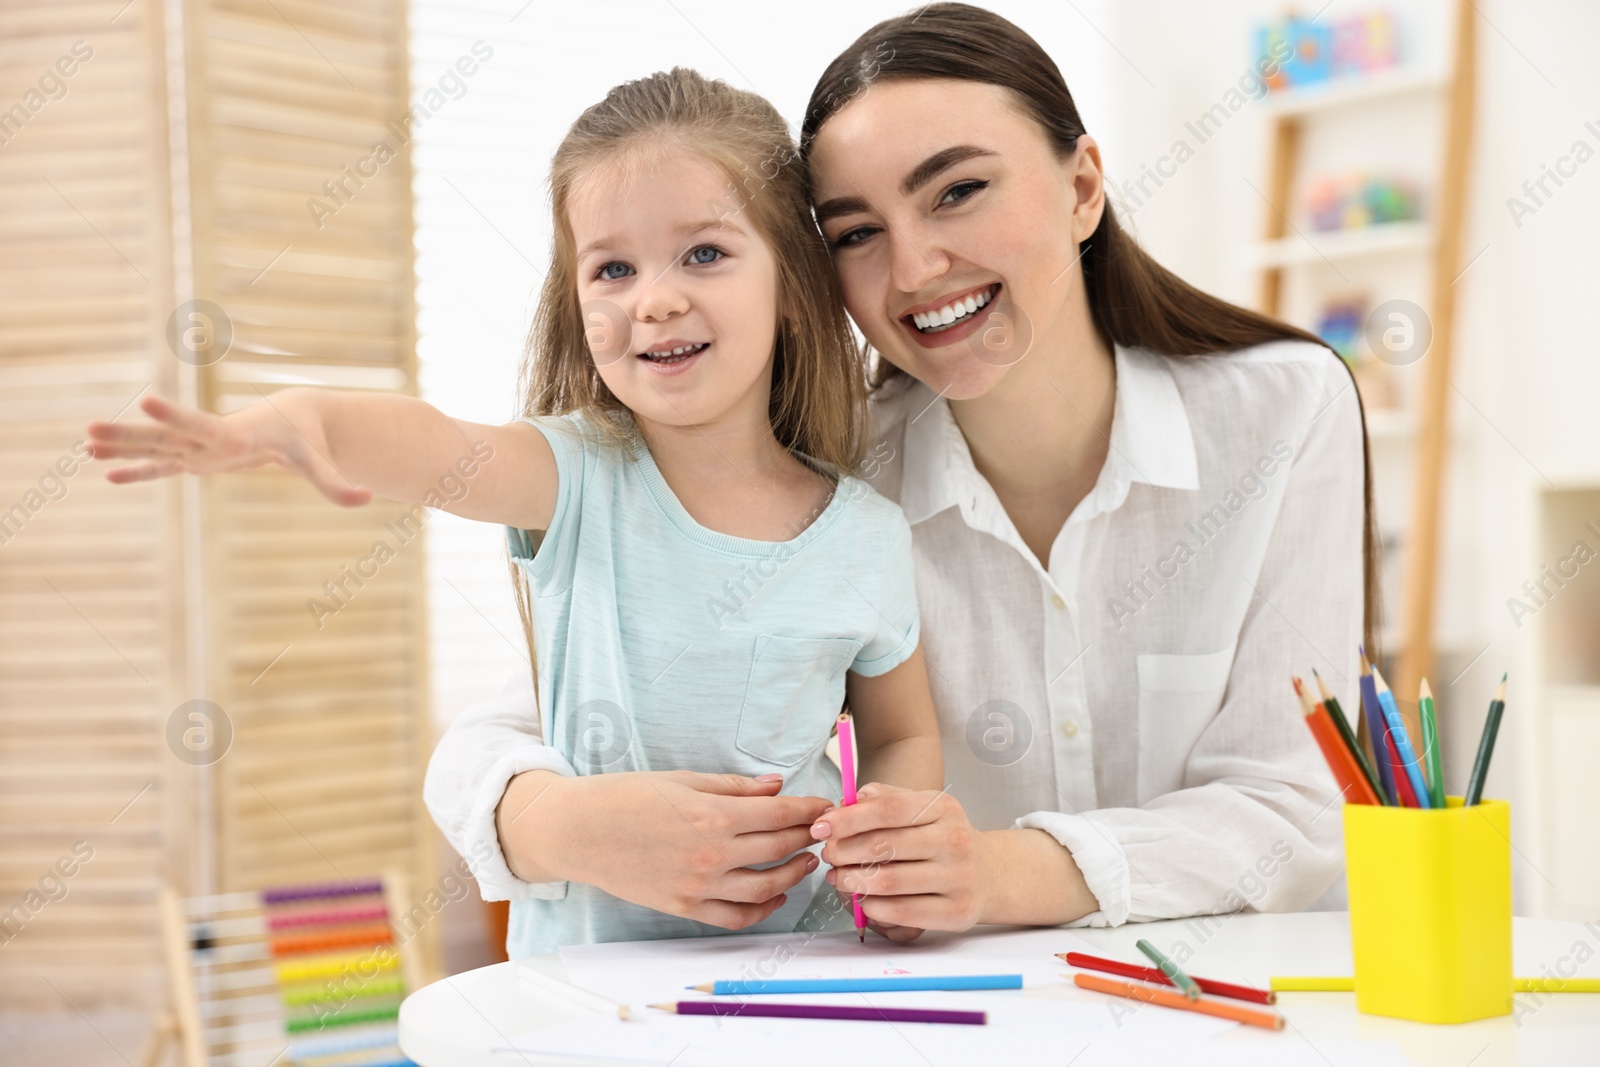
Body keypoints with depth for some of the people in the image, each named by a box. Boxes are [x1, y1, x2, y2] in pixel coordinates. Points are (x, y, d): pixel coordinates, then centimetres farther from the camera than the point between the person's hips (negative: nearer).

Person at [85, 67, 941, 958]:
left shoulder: (869, 537, 0)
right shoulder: (579, 476, -4)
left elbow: (905, 737, 13)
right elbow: (433, 447, -25)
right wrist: (299, 416, -45)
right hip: (576, 961, 0)